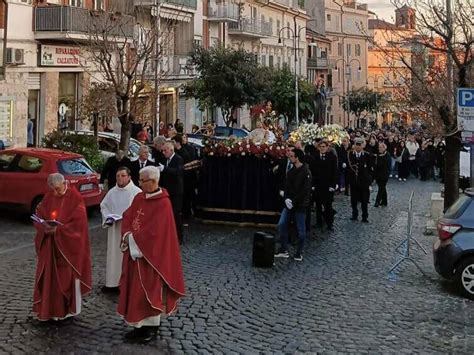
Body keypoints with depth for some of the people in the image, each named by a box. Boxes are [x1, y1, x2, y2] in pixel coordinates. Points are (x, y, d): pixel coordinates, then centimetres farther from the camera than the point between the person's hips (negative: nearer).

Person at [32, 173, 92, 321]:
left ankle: (69, 308, 16)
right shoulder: (48, 198, 6)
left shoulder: (75, 198, -10)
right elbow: (38, 218, 7)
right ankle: (50, 309, 16)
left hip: (69, 245, -5)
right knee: (49, 277, 6)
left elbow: (79, 222, -15)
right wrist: (45, 227, -14)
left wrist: (59, 229, -21)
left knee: (67, 276, 3)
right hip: (50, 245, 5)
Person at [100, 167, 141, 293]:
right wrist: (107, 217, -2)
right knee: (114, 255, 10)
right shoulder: (112, 192, 5)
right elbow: (103, 206, 16)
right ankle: (113, 282, 21)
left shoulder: (137, 192, -10)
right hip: (114, 230, 5)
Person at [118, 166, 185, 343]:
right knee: (136, 289, 12)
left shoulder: (163, 203, -17)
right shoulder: (139, 198, 7)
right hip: (134, 250, 8)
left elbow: (154, 231, -21)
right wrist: (127, 234, -11)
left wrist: (133, 238, -14)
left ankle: (152, 327, 14)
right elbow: (127, 217, 7)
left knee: (149, 290, 1)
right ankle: (140, 325, 22)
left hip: (151, 254, -7)